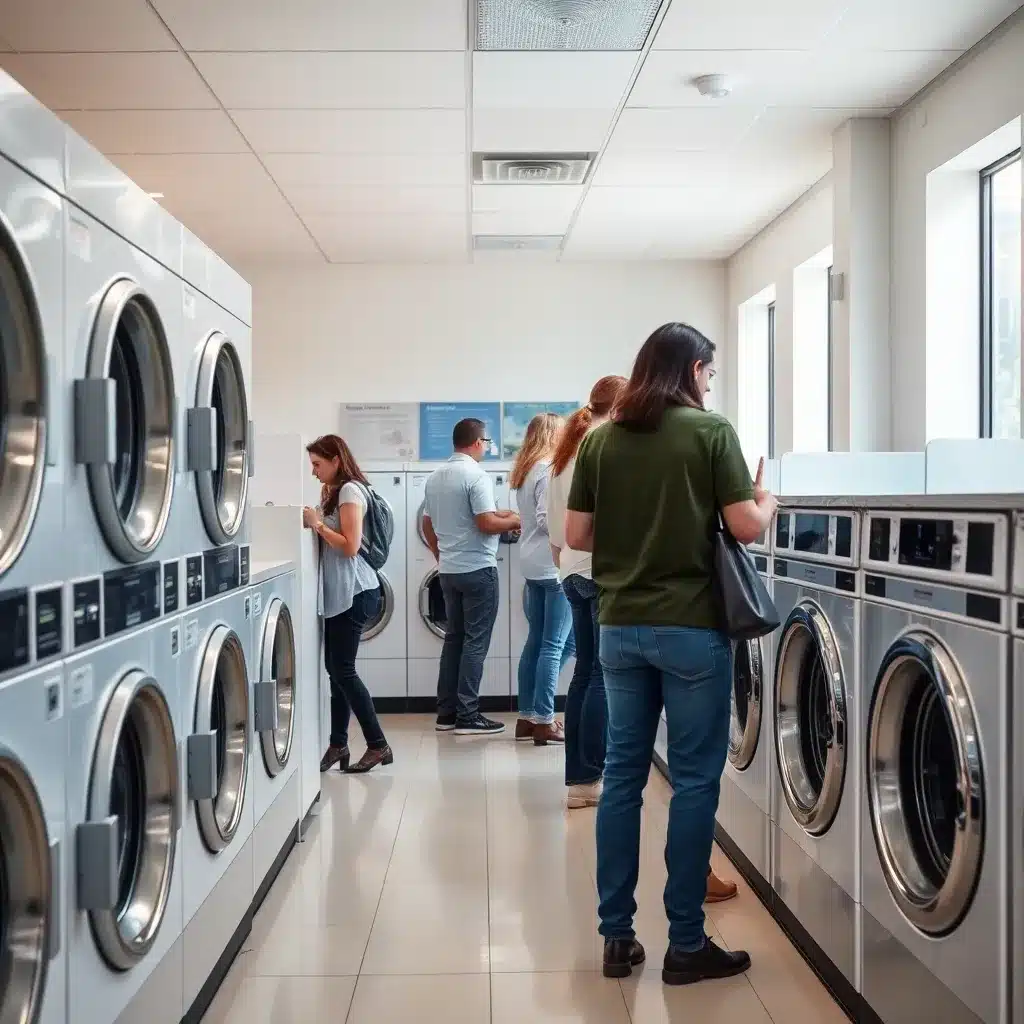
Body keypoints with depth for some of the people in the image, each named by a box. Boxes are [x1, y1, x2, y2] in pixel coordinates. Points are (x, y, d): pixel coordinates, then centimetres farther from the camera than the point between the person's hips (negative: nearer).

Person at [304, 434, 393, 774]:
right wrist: (313, 523, -1)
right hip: (339, 593, 9)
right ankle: (338, 745, 17)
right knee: (336, 669, 10)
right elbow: (332, 539, 13)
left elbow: (350, 546, -19)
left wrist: (318, 523, -12)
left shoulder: (350, 491, -12)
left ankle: (378, 746, -1)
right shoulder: (335, 492, 17)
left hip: (355, 593, -9)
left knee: (342, 670, -7)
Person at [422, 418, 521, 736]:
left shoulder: (436, 477, 10)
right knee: (475, 641, -3)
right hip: (477, 569, -8)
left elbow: (427, 525, 15)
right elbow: (487, 523, -21)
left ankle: (446, 712, 15)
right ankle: (467, 716, -2)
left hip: (449, 569, 8)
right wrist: (513, 521, -3)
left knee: (454, 637, 13)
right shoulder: (476, 476, -15)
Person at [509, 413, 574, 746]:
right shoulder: (548, 469, -13)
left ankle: (527, 716, 16)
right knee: (555, 644, -5)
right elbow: (547, 519, -20)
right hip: (553, 564, -9)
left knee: (536, 641, 12)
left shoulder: (523, 471, 15)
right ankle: (543, 720, -4)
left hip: (532, 564, 9)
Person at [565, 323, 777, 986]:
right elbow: (747, 528, -9)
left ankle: (617, 936, 17)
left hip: (621, 627, 5)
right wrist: (768, 503, 12)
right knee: (695, 781, 4)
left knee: (622, 774, 11)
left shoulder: (599, 440, 5)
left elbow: (577, 537, 5)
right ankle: (686, 945, 11)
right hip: (691, 626, -4)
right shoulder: (711, 431, -7)